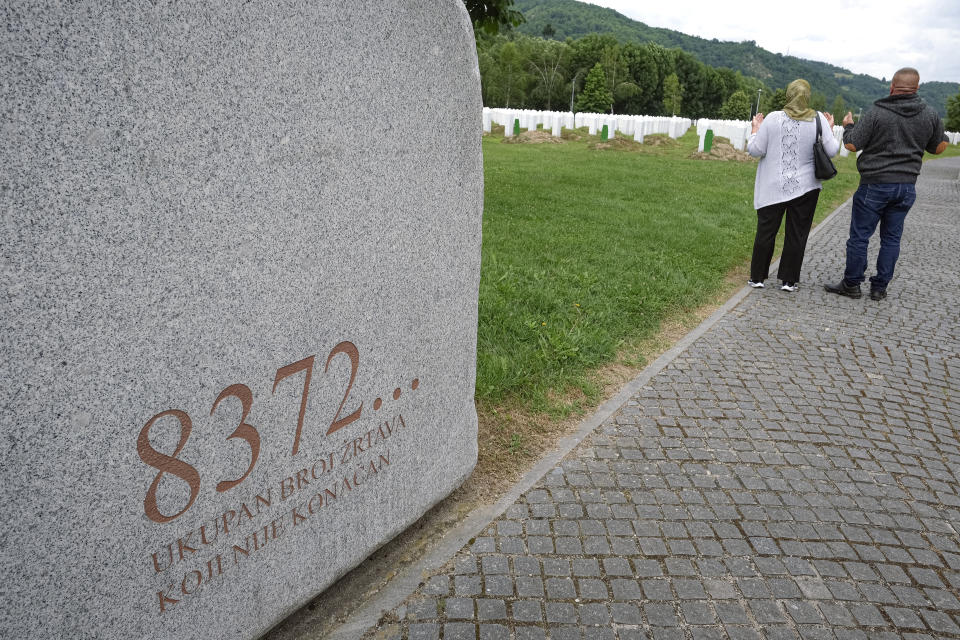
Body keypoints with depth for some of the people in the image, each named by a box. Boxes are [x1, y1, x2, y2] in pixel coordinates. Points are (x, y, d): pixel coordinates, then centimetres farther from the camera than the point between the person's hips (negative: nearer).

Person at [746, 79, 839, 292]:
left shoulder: (773, 119, -8)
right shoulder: (819, 120, -4)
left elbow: (755, 150, -6)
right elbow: (832, 151, -1)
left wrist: (755, 129, 11)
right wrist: (830, 130, 16)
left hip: (773, 189, -1)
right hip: (805, 188, 1)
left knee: (765, 232, 8)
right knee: (796, 235, 9)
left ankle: (757, 277, 13)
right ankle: (789, 280, 13)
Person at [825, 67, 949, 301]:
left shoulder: (876, 114, -11)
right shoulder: (931, 115, 3)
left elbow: (852, 145, -9)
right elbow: (939, 147, 14)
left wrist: (848, 126, 9)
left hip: (875, 185, -4)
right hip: (906, 187, 5)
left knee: (859, 236, 4)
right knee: (891, 238, 11)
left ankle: (851, 284, 10)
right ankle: (879, 288, 15)